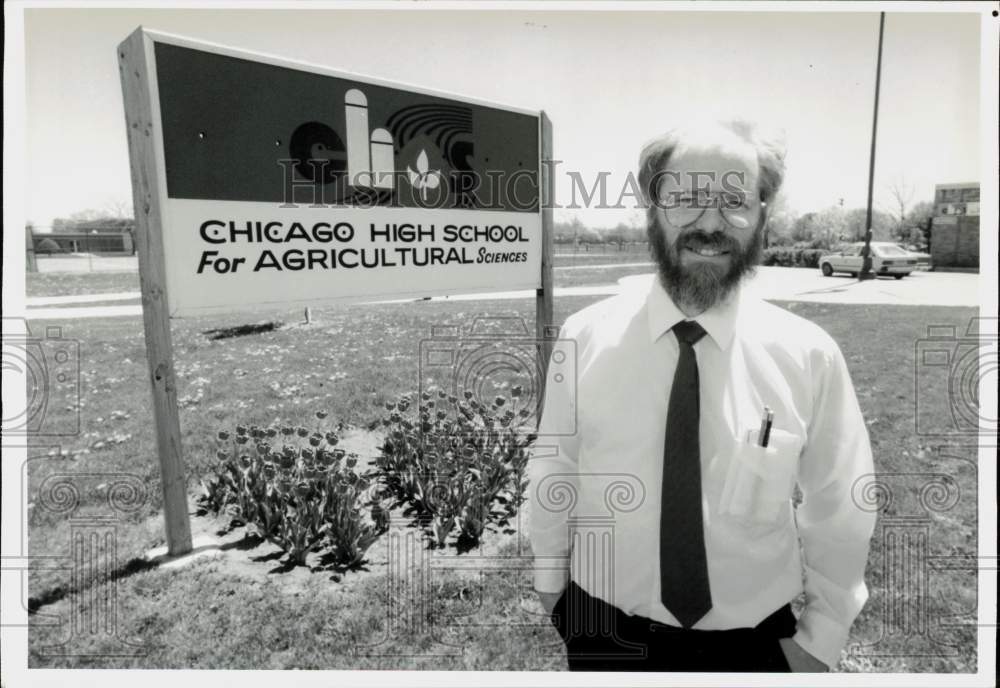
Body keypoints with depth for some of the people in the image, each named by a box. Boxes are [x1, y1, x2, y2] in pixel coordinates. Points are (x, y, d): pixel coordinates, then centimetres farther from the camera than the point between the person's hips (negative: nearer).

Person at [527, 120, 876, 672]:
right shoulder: (585, 336, -14)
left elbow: (838, 511, -4)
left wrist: (819, 642, 2)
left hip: (751, 643, 0)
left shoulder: (809, 354, -14)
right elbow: (552, 470, -5)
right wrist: (549, 578, 5)